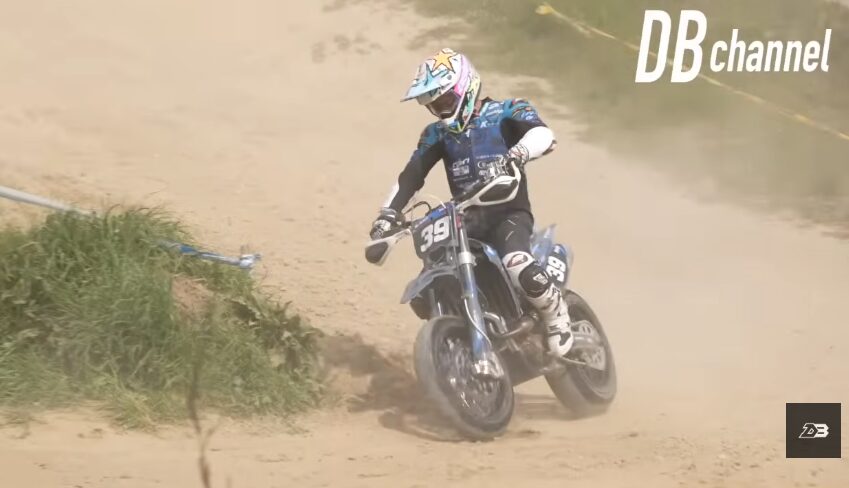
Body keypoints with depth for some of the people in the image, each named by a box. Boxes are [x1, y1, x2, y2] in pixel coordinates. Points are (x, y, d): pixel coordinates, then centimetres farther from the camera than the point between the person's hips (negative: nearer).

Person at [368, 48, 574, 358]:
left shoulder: (506, 112, -1)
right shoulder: (437, 133, 15)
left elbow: (543, 134, -20)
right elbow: (411, 175, 11)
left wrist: (517, 153, -42)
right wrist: (388, 213, -6)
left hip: (509, 214, -6)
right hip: (465, 220, 6)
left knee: (521, 271, -35)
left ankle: (556, 317, -5)